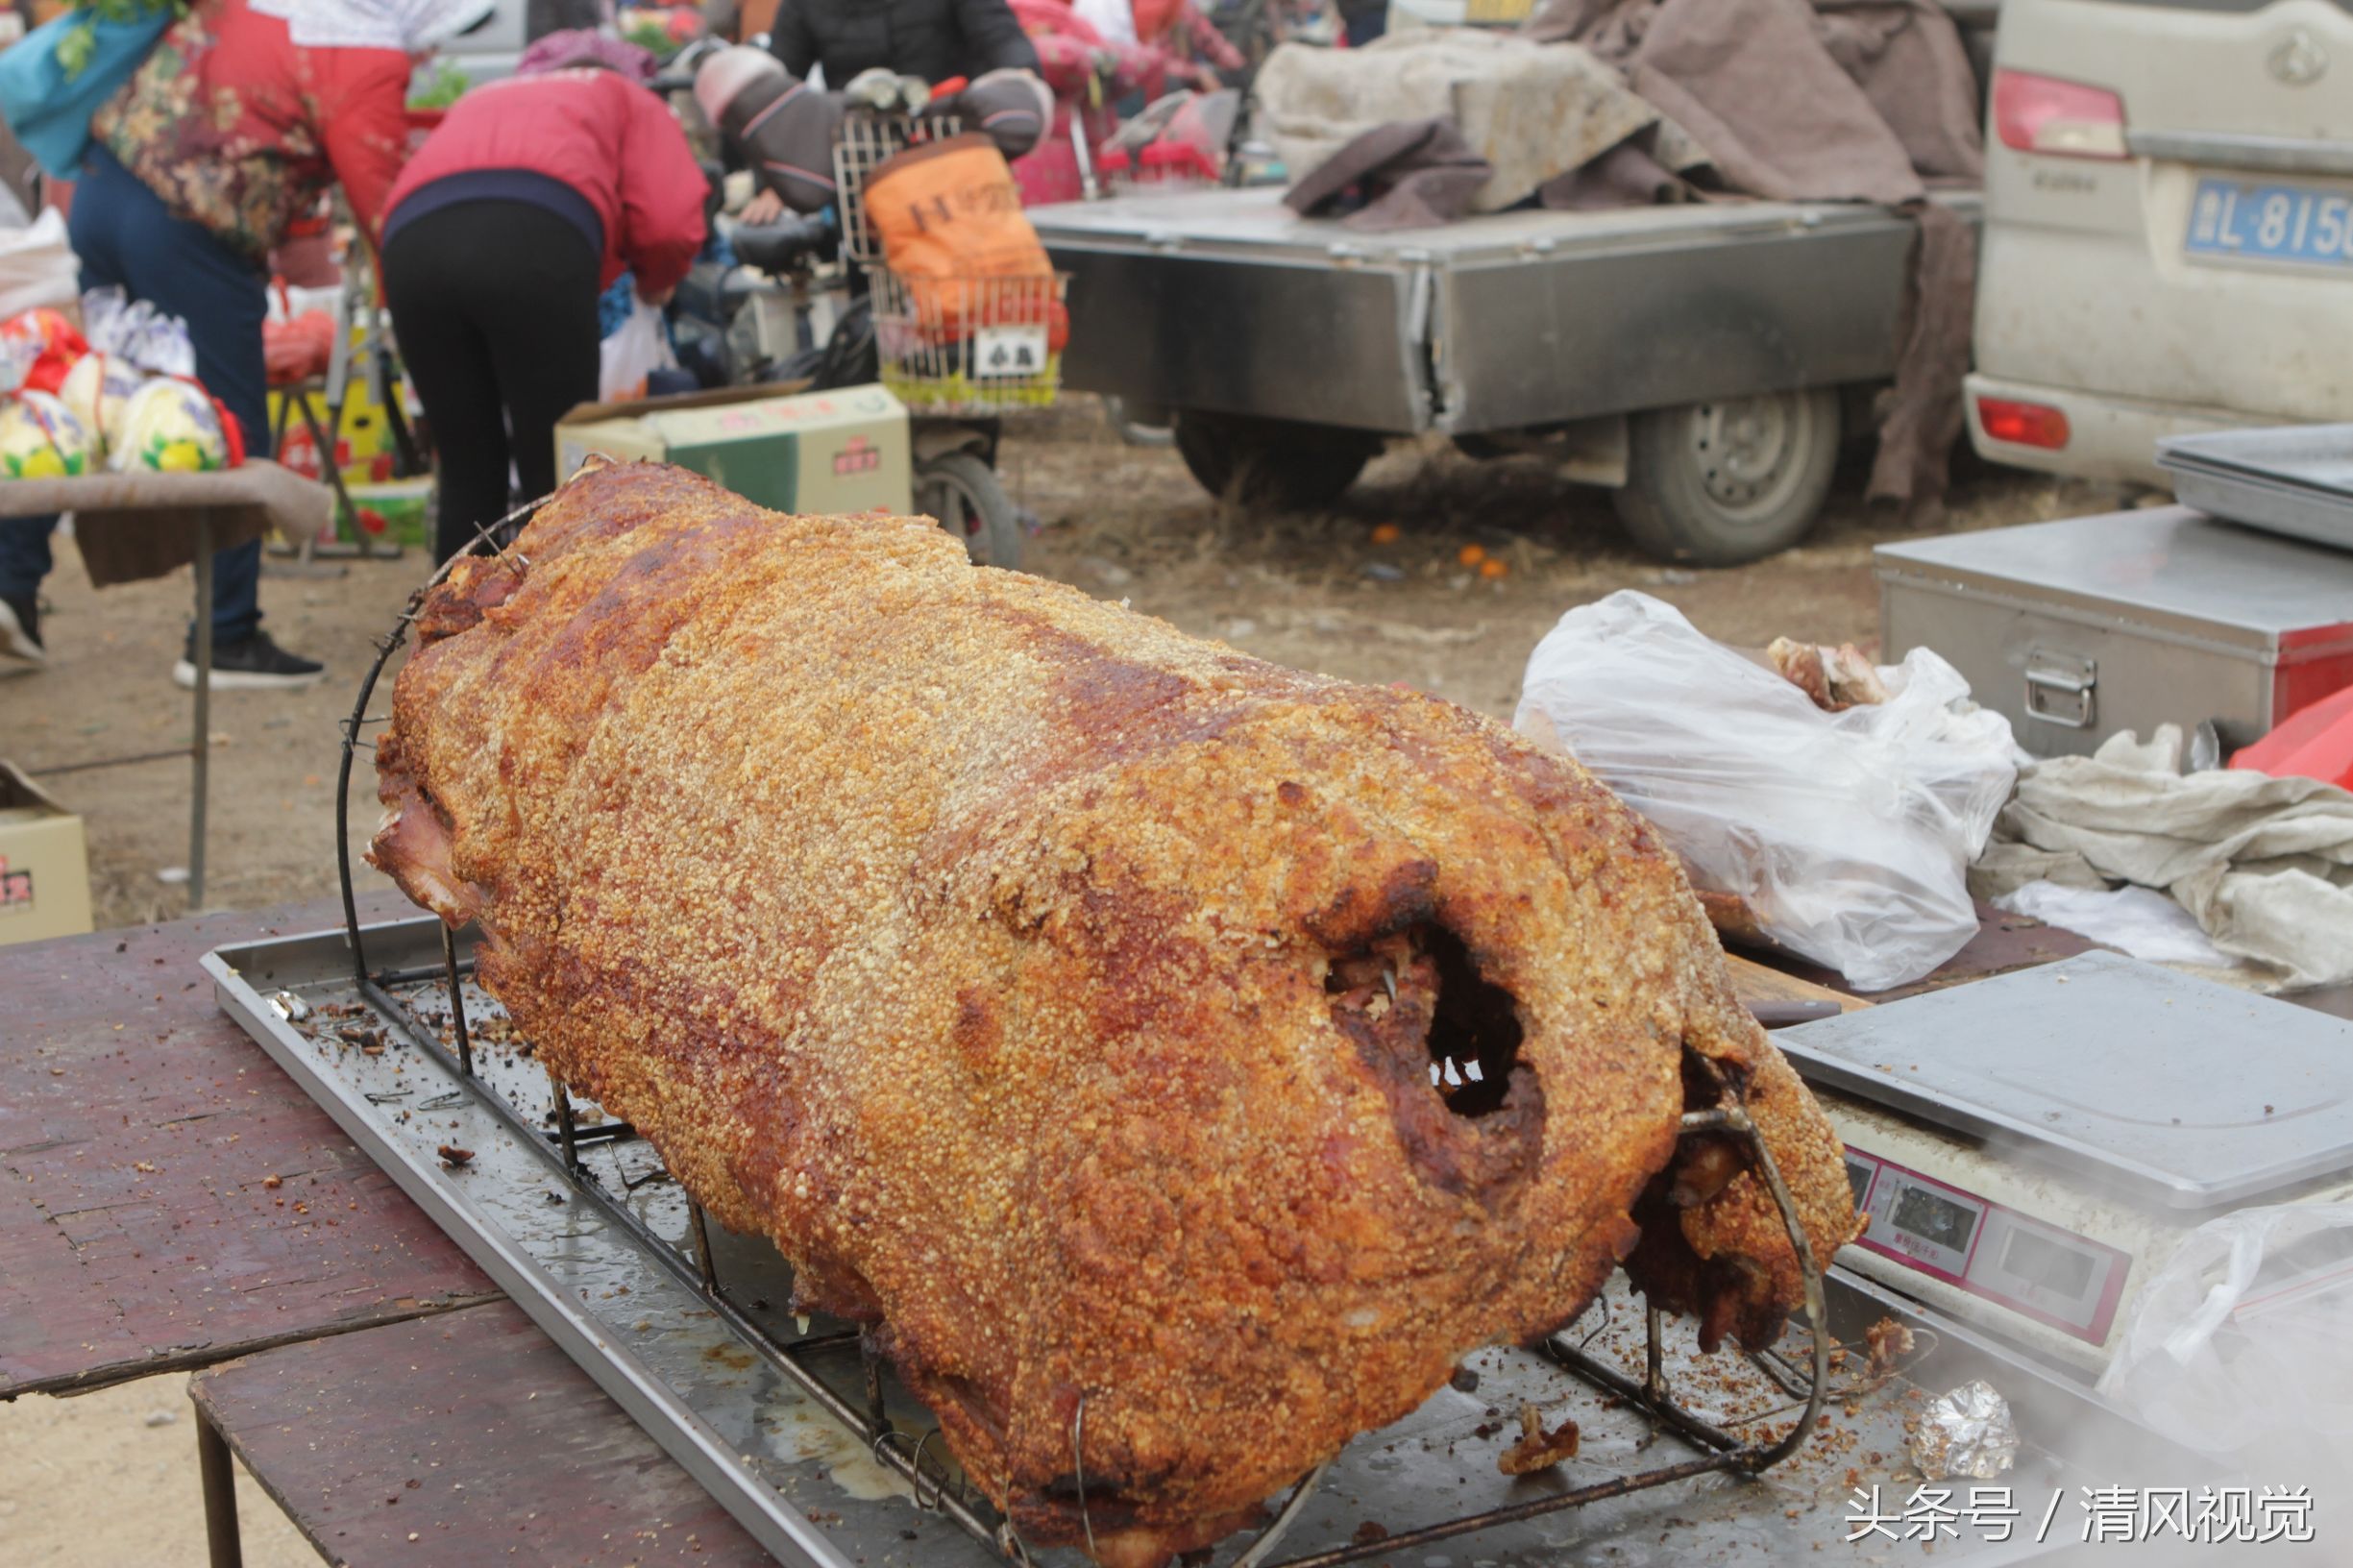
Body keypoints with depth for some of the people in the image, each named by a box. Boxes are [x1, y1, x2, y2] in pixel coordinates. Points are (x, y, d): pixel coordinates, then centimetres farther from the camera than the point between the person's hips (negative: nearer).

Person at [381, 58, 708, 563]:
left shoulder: (481, 101, 44)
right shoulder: (630, 99, 32)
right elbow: (672, 223, 12)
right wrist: (655, 281, 32)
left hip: (415, 239, 4)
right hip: (535, 237, -4)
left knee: (469, 472, 17)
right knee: (561, 472, 7)